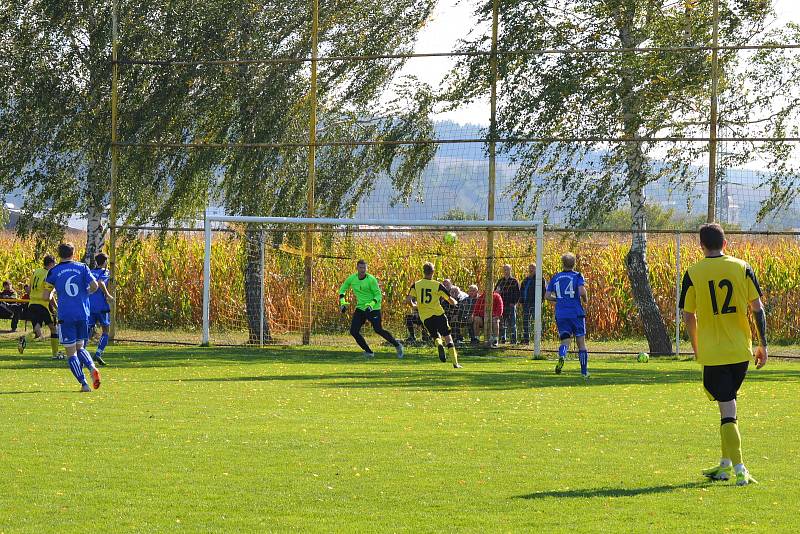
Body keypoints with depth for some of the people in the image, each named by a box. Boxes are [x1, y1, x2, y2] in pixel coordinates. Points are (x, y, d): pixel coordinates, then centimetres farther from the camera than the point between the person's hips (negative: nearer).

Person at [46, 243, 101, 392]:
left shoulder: (54, 271, 1)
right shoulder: (82, 267, 4)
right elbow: (94, 286, -6)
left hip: (65, 316, -2)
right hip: (83, 315, 2)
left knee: (71, 352, 3)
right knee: (80, 347, 17)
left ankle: (83, 383, -9)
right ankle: (92, 368, -12)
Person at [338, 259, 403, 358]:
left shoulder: (371, 279, -15)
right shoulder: (352, 278, -1)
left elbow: (378, 295, -13)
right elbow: (342, 289, 14)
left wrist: (371, 304, -29)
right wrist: (342, 302, 1)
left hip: (373, 308, -5)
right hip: (360, 308, 5)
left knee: (378, 330, -14)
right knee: (354, 331, -5)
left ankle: (397, 345, 4)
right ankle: (368, 352, 8)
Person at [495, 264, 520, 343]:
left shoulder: (514, 281, 2)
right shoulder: (500, 281, 14)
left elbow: (518, 293, 0)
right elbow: (495, 292, 19)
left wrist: (514, 302, -10)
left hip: (511, 305, -4)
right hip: (502, 305, 4)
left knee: (512, 323, -5)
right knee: (502, 323, 4)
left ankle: (513, 339, -4)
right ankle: (502, 339, 10)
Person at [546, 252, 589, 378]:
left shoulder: (555, 278, 9)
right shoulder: (577, 276, -1)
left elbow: (547, 296, 6)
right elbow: (582, 291, -17)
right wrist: (585, 299, 4)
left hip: (560, 315, 2)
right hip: (576, 314, -2)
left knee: (565, 341, 2)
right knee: (581, 342, 9)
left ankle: (562, 357, -32)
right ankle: (584, 371, 12)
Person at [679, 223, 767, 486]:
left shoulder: (693, 274, -4)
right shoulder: (742, 268, 1)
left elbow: (689, 316, 1)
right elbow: (757, 309, 0)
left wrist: (696, 348, 15)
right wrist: (763, 344, 8)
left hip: (712, 353, -3)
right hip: (741, 350, 3)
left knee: (727, 410, -3)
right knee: (729, 403, 20)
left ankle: (740, 470, -12)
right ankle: (727, 464, 26)